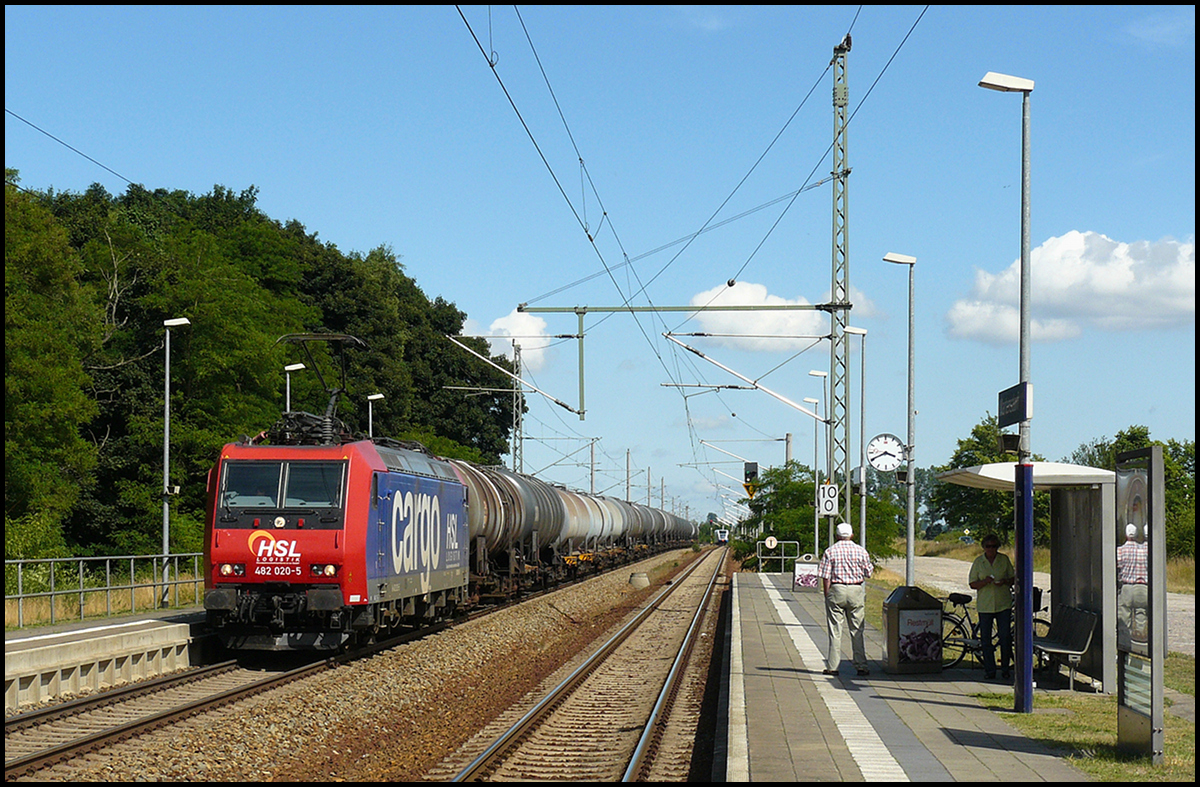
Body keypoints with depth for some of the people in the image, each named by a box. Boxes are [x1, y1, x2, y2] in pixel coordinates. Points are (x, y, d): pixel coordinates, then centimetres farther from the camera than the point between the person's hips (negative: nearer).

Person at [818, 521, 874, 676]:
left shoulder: (830, 551, -2)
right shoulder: (861, 551, 2)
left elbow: (826, 577, -6)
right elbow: (868, 573, 10)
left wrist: (827, 596, 0)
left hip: (836, 590, -1)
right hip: (856, 591, 1)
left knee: (835, 631, 2)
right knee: (857, 631, 7)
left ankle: (832, 666, 2)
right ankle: (861, 666, 6)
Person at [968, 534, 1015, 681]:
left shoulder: (1004, 559, 6)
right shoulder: (978, 562, 3)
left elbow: (1013, 579, 11)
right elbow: (972, 584, 2)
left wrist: (1004, 582, -10)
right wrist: (985, 581, -16)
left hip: (1004, 604, 0)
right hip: (985, 606, 0)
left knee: (1005, 637, -3)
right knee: (985, 638, 1)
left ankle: (1005, 669, 10)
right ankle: (989, 670, 10)